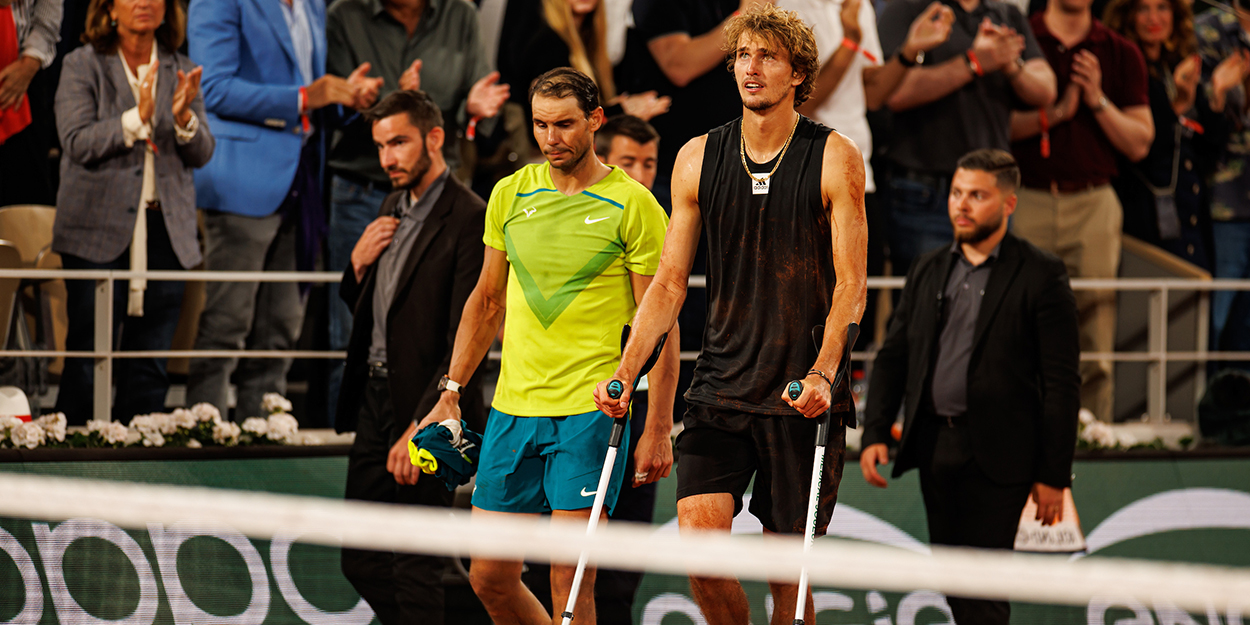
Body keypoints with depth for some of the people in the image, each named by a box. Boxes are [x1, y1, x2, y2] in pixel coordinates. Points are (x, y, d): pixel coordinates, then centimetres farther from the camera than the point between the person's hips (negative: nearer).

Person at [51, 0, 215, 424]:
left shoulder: (180, 71, 13)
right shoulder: (82, 65, 2)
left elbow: (202, 154, 7)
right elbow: (77, 142, -9)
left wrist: (184, 118, -13)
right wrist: (137, 119, -19)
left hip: (166, 232, 4)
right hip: (99, 230, -4)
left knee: (150, 365, 4)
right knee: (88, 359, -5)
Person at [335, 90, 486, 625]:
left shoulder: (468, 219, -14)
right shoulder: (393, 208, 13)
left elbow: (466, 341, -18)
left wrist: (422, 426, -23)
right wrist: (358, 264, 2)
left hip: (426, 408, -9)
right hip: (372, 400, 9)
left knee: (415, 571, -5)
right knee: (361, 562, 11)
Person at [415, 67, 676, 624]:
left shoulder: (633, 205, -5)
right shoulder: (510, 195, 9)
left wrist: (657, 430, -10)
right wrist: (451, 391, 14)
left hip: (593, 412, -5)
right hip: (512, 411, 5)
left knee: (569, 579, -9)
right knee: (489, 577, 5)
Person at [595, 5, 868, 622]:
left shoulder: (835, 159, -2)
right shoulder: (698, 159, 7)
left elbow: (851, 283, -6)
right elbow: (669, 283, 11)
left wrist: (822, 373, -21)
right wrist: (625, 371, 0)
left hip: (804, 399, -2)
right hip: (719, 387, 2)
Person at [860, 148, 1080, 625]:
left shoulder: (1041, 276, -3)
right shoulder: (928, 271, 14)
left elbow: (1062, 383, -5)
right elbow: (893, 356, 16)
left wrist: (1053, 474, -9)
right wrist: (875, 433, 1)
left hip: (996, 456, -6)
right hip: (933, 445, 6)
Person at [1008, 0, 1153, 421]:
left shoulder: (1121, 54, 12)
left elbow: (1139, 144, 9)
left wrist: (1098, 101, -4)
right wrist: (1055, 113, -11)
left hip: (1094, 203, 1)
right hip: (1028, 201, -1)